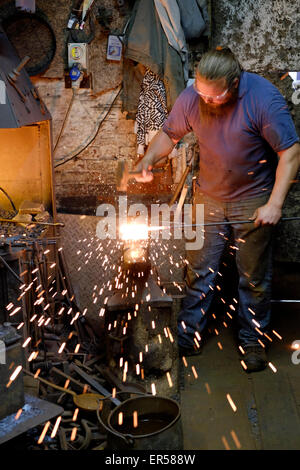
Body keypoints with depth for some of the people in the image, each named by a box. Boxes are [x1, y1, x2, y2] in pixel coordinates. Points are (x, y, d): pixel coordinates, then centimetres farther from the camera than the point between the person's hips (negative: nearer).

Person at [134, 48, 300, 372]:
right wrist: (149, 160, -14)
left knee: (254, 277, 9)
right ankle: (188, 336, 25)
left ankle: (253, 341, 28)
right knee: (199, 270, 8)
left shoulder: (264, 98, -22)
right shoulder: (191, 98, -10)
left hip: (253, 199, -3)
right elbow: (169, 133, 5)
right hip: (209, 196, 3)